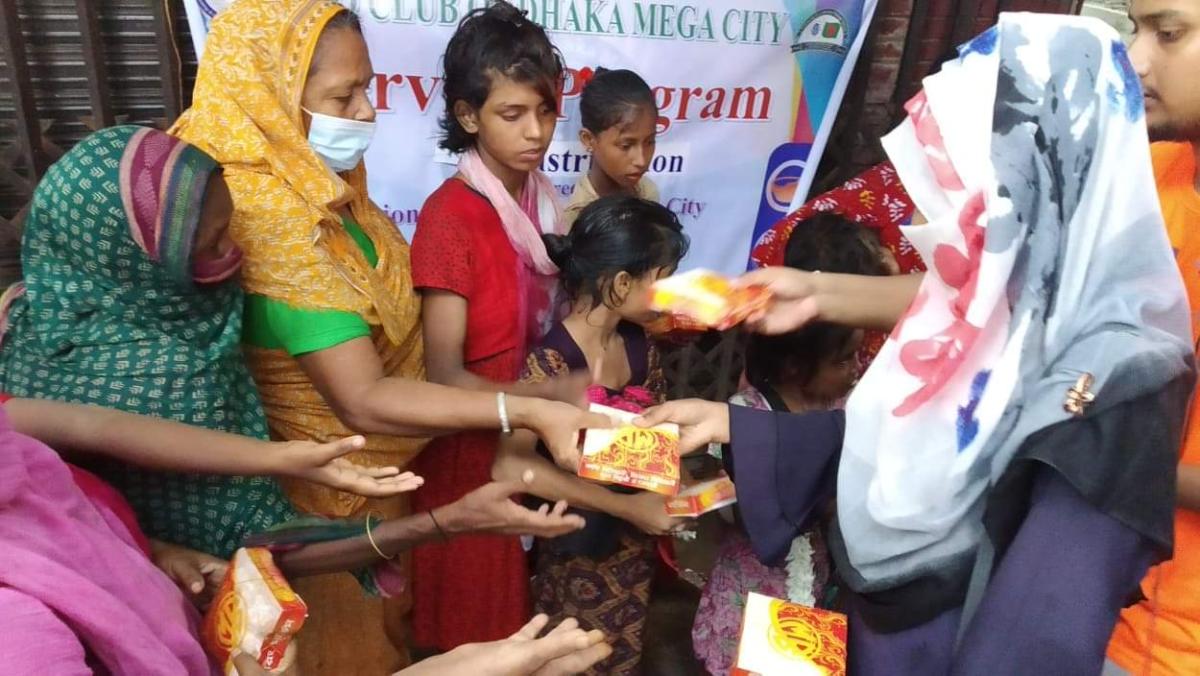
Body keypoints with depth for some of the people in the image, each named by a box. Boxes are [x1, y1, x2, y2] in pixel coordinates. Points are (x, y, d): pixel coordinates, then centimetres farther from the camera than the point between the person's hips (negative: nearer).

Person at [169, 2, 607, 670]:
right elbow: (363, 401, -35)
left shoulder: (324, 186, -4)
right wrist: (527, 411, -39)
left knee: (386, 617, 29)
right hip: (332, 490, -8)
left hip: (382, 466, 8)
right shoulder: (272, 225, -32)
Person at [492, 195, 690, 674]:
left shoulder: (640, 348, -3)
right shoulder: (552, 361, -24)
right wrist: (625, 506, -29)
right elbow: (510, 466, -32)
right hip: (578, 554, -6)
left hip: (637, 547, 6)